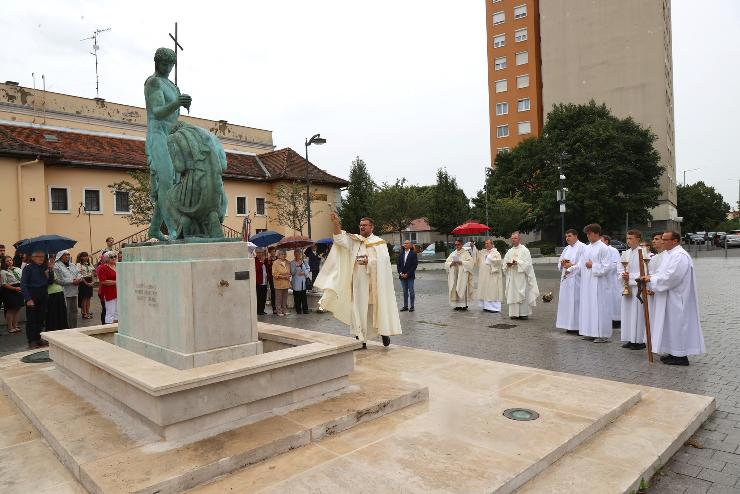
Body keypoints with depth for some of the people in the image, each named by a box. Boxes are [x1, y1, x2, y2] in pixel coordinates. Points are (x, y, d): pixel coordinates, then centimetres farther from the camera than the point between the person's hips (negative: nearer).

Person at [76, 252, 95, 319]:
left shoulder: (89, 264, 14)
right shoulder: (79, 265, -5)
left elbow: (92, 273, 12)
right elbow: (80, 275, -11)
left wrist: (93, 281, -3)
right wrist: (86, 283, -16)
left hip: (90, 282, 6)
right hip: (83, 282, -6)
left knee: (88, 298, 8)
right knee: (84, 298, -4)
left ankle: (88, 312, 15)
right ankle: (84, 313, 2)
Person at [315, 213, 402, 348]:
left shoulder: (379, 242, 1)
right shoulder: (354, 240, 9)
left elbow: (384, 260, -7)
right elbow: (340, 239, -7)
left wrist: (369, 261, -20)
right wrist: (336, 224, -21)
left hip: (375, 281, -2)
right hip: (359, 282, 2)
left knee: (377, 308, 6)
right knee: (360, 309, 1)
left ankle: (384, 332, 25)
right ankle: (361, 340, 6)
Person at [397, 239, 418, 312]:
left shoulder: (413, 254, -3)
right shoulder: (401, 254, 10)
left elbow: (415, 265, -8)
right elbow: (398, 264, 10)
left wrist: (407, 274, -13)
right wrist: (400, 273, -4)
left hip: (410, 276, -4)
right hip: (402, 276, 4)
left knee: (411, 291, 0)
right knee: (405, 292, 10)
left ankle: (412, 306, 6)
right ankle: (405, 306, 16)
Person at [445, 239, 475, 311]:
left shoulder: (466, 253, 3)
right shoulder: (452, 254, 15)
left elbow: (470, 262, -8)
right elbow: (446, 263, 11)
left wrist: (461, 262, -16)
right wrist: (451, 263, -9)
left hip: (462, 275, -4)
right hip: (454, 274, 4)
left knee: (462, 289, -8)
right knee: (454, 289, 0)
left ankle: (463, 305, -3)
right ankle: (457, 305, 5)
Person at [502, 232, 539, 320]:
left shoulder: (524, 250, 0)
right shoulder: (509, 251, 15)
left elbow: (527, 263, -9)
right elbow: (505, 263, 13)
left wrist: (517, 263, -19)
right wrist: (508, 264, -8)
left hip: (521, 276, -5)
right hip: (512, 277, 5)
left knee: (523, 295, -4)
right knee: (512, 294, 2)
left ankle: (524, 313, 2)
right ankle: (514, 313, 7)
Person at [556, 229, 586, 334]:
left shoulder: (582, 247, -8)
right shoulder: (567, 248, 17)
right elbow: (560, 262, 18)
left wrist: (570, 266, -11)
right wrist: (563, 263, -2)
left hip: (576, 279, -8)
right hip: (566, 278, 8)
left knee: (576, 301, -7)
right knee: (566, 301, 7)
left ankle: (577, 326, -1)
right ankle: (570, 326, 14)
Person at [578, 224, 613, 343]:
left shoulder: (604, 248, -9)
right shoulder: (587, 248, 12)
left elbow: (606, 267, -14)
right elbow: (582, 265, 17)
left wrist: (592, 266, -9)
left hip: (599, 284, -7)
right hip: (587, 283, 8)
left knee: (599, 308, -3)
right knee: (588, 307, 10)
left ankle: (603, 335, 4)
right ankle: (591, 332, 18)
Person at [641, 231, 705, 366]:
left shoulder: (680, 256, -19)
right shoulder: (668, 254, 12)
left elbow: (670, 277, -25)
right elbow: (663, 273, 18)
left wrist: (651, 279, -16)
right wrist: (650, 277, -1)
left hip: (677, 299, -10)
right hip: (669, 298, 10)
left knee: (677, 324, -2)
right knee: (671, 325, 14)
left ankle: (681, 356, 7)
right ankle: (674, 353, 22)